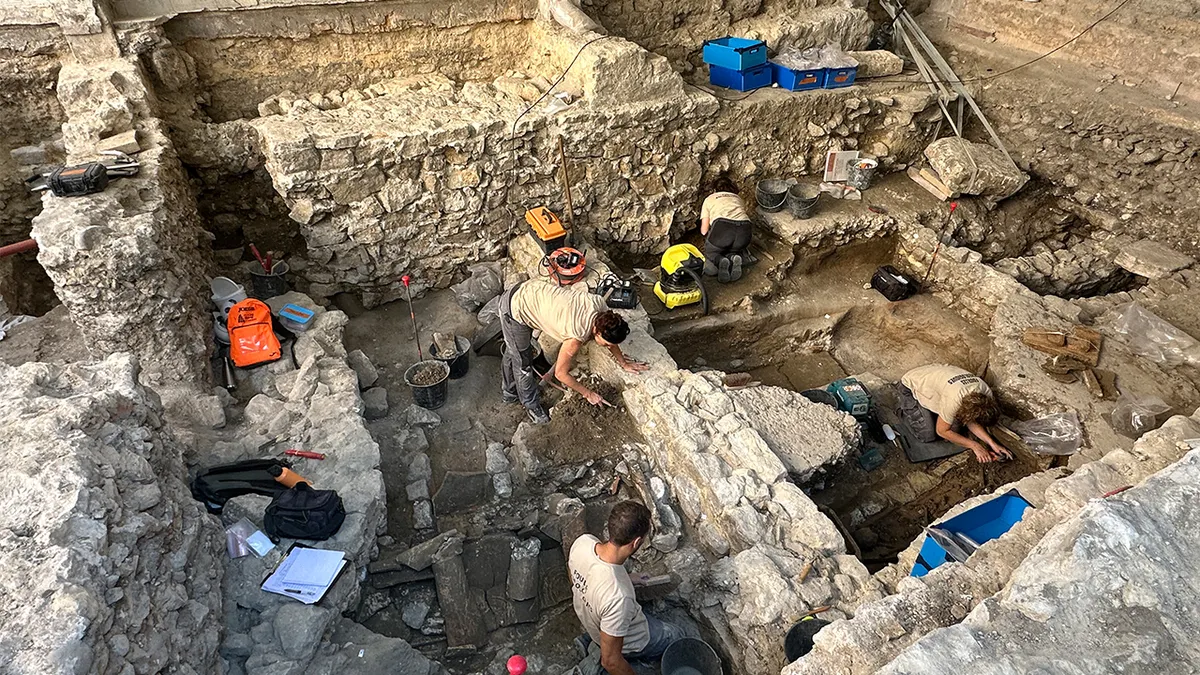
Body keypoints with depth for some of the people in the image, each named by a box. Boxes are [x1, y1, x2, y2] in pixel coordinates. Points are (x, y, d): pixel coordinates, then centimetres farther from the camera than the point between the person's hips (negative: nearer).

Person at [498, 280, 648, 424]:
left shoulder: (599, 303, -15)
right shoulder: (577, 336, -31)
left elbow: (610, 336, 7)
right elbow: (561, 374, -15)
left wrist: (623, 363, 15)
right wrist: (589, 394, -5)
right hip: (515, 311, -8)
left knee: (513, 353, 29)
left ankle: (511, 394, 51)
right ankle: (532, 405, 36)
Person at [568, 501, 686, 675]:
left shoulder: (582, 542, -27)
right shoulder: (618, 596, -45)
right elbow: (610, 660, -31)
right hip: (625, 641, -5)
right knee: (677, 637, 19)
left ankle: (590, 638, 23)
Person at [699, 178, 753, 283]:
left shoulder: (709, 199, 27)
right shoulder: (738, 198, 35)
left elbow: (704, 231, 21)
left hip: (722, 227, -3)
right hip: (744, 229, 3)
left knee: (710, 252, 22)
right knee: (737, 248, 31)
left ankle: (719, 261, -13)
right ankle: (733, 258, -4)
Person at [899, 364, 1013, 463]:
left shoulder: (986, 392, -22)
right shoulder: (953, 400, -41)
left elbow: (971, 422, -6)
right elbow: (942, 431, -24)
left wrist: (992, 443, -18)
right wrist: (974, 446, -21)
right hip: (911, 387, -6)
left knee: (955, 429, -4)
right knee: (928, 436, -12)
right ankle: (905, 410, 12)